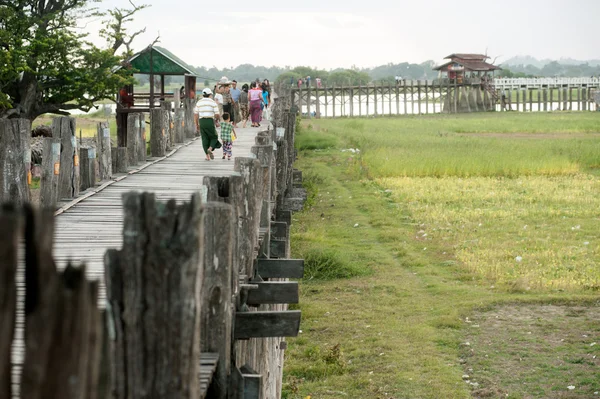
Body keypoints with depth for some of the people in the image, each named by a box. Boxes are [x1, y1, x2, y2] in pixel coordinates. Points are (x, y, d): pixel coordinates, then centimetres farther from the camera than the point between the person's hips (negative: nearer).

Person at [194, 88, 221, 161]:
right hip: (210, 121, -3)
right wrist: (216, 120, 16)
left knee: (205, 138, 9)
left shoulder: (199, 102, 8)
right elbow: (217, 114, -5)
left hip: (201, 121, 3)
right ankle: (210, 149, -14)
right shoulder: (213, 102, -1)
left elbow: (196, 114, 4)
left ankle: (207, 156, 6)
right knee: (214, 137, 12)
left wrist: (197, 124, 13)